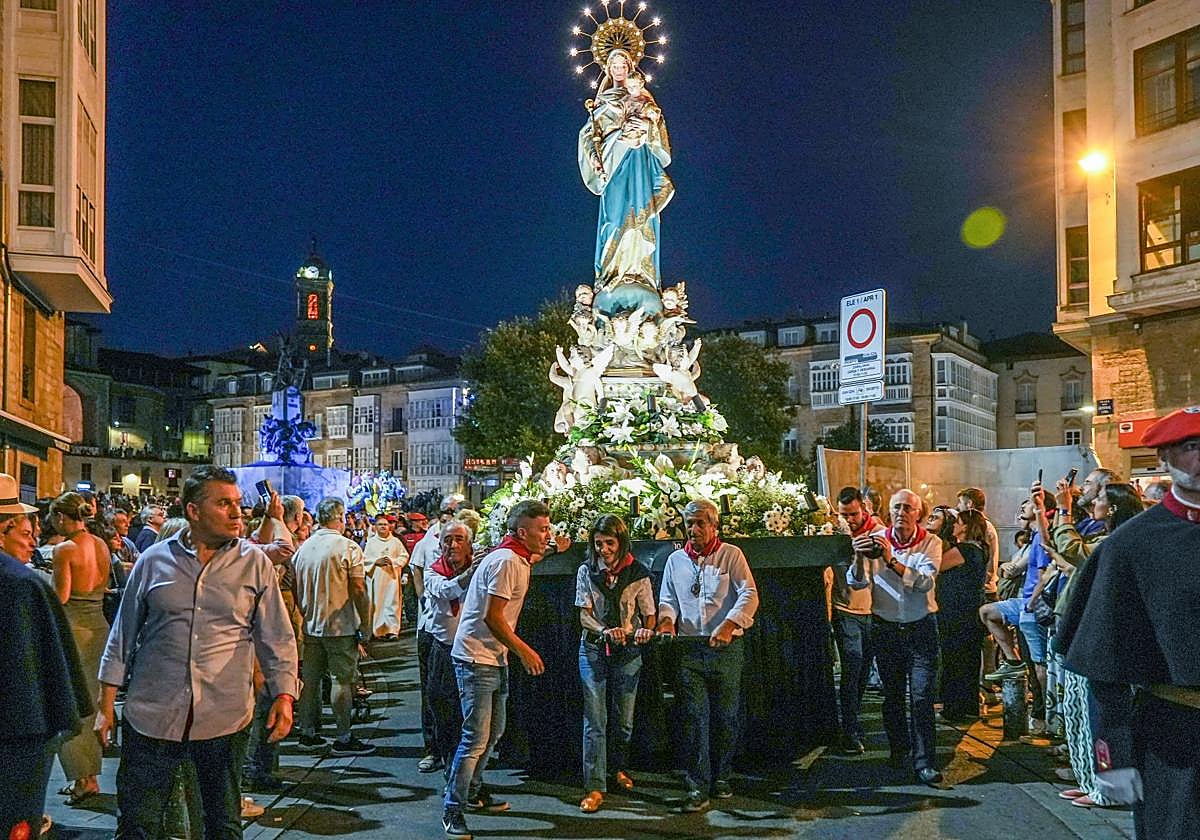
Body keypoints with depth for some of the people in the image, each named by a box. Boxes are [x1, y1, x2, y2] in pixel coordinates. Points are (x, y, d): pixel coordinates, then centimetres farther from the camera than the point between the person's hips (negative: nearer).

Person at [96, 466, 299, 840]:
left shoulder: (255, 563, 0)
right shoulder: (154, 560, 2)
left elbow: (278, 638, 2)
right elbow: (123, 636, 8)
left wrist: (284, 694, -8)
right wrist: (106, 703, 7)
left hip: (225, 719, 0)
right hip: (152, 715, 0)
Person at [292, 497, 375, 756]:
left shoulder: (303, 548, 6)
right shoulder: (348, 547, -11)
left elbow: (296, 588, 10)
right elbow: (358, 591, -14)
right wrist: (365, 627, -7)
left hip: (310, 626, 6)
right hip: (340, 627, -6)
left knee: (310, 679, 12)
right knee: (342, 680, 0)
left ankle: (307, 733, 20)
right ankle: (344, 738, 4)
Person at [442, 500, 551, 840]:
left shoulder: (518, 560, 12)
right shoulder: (506, 562, -20)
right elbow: (492, 616, -22)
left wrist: (533, 560, 17)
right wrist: (524, 650, -14)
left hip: (495, 658, 11)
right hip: (476, 658, -10)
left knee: (494, 731, 20)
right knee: (476, 737, -8)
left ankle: (473, 791, 35)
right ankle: (453, 810, 1)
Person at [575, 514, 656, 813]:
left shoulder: (638, 573, -4)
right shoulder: (586, 571, -2)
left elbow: (649, 615, 1)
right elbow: (584, 614, -4)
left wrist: (646, 630, -23)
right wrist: (606, 631, -24)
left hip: (628, 651, 1)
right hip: (593, 650, 0)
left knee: (624, 718, 11)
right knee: (594, 720, -5)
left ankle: (618, 767, 36)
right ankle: (594, 786, -2)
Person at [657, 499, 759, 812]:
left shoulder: (731, 555, -1)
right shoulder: (675, 560, 11)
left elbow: (749, 594, -10)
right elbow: (667, 598, 15)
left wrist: (728, 625, -23)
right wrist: (666, 619, -7)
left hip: (726, 648, -2)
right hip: (689, 649, 2)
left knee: (725, 716, 7)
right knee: (694, 717, -3)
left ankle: (721, 776, 24)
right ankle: (697, 786, 0)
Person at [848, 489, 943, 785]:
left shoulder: (930, 542, -6)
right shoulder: (876, 540, -3)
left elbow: (925, 582, -21)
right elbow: (857, 582, -10)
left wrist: (891, 561, -31)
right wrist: (859, 557, -30)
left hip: (921, 627, -2)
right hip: (885, 627, 2)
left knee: (922, 696, -6)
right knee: (892, 694, 13)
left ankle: (924, 761, -1)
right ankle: (899, 750, 30)